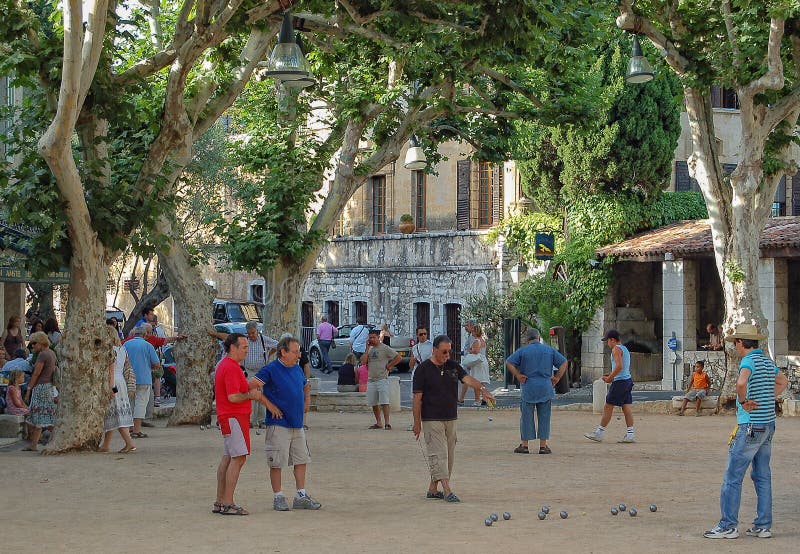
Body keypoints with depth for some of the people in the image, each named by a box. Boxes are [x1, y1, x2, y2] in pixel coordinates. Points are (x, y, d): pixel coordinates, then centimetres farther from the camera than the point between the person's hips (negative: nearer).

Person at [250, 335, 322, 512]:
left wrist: (307, 401, 15)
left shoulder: (297, 369, 12)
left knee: (301, 460, 9)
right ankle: (278, 497, 7)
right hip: (278, 424, -7)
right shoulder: (271, 370, -10)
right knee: (277, 463, -1)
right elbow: (251, 387, -15)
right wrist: (269, 405, -14)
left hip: (297, 424, 7)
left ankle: (301, 497, 15)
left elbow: (306, 386, 31)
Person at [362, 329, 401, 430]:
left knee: (384, 402, -12)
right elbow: (363, 361, 1)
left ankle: (387, 423, -12)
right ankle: (378, 423, 17)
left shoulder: (385, 348, -3)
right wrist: (367, 348, 0)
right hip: (371, 380, 6)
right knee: (373, 403, 8)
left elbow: (398, 357, -7)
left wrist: (389, 366, -7)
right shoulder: (370, 349, 14)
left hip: (382, 379, -6)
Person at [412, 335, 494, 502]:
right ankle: (447, 491, -16)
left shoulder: (453, 366, 9)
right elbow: (417, 397, -5)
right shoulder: (423, 369, -5)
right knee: (438, 454, -11)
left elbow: (467, 378, -7)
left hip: (451, 419, 6)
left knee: (449, 455, 8)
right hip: (431, 419, -6)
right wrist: (417, 423, -7)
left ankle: (433, 489, 18)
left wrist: (482, 388, -28)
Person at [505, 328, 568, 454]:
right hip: (546, 389, 2)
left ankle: (524, 445, 7)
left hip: (528, 388, -1)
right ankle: (543, 445, 6)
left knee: (526, 416, 5)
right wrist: (557, 378, 5)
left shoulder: (523, 351, 0)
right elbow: (563, 362, 5)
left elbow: (509, 362, -7)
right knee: (544, 417, 6)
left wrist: (518, 375, -3)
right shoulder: (549, 350, 7)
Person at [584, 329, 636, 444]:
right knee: (627, 408, 5)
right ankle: (630, 435, 1)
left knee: (608, 407, -4)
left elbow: (619, 366, -23)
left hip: (619, 382, -9)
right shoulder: (625, 349, 19)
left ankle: (599, 434, 0)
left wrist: (609, 378, -14)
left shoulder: (616, 349, -11)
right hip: (628, 379, 9)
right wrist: (611, 375, 17)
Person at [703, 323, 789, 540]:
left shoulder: (749, 361, -14)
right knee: (763, 477, 12)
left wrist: (744, 402, -19)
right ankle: (763, 526, 14)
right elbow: (783, 382, 31)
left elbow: (741, 383, -35)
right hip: (768, 425, 9)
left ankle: (728, 526, -2)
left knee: (733, 477, -3)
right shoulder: (767, 362, 12)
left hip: (750, 427, -9)